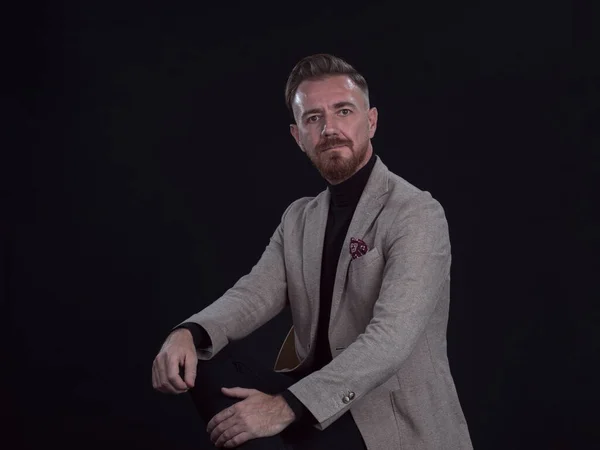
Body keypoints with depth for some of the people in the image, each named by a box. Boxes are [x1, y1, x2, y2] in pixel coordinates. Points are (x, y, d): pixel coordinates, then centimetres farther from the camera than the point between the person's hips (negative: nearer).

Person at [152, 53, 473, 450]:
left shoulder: (416, 214, -13)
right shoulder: (298, 219, 11)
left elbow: (390, 338, -24)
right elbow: (255, 294, -1)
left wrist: (286, 407, -31)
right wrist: (188, 333, -24)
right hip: (316, 400, 6)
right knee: (204, 365, -13)